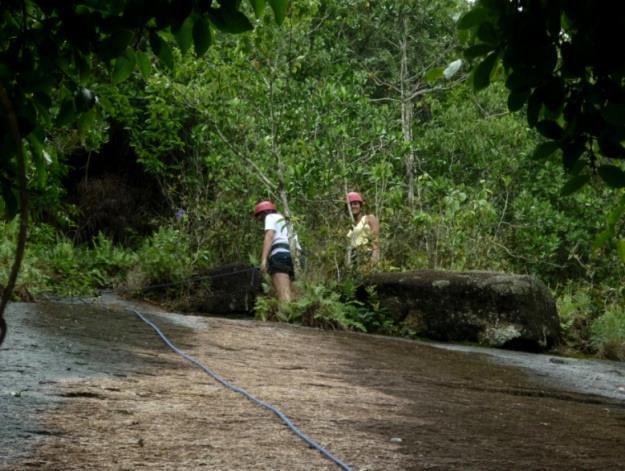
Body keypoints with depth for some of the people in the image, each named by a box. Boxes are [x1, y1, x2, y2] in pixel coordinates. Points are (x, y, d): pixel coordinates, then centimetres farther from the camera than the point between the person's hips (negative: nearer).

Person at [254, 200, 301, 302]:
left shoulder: (270, 217, 12)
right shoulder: (286, 222, 35)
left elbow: (269, 236, -6)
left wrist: (263, 259, -15)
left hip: (281, 255, -8)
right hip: (294, 256, 8)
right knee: (290, 296, 0)